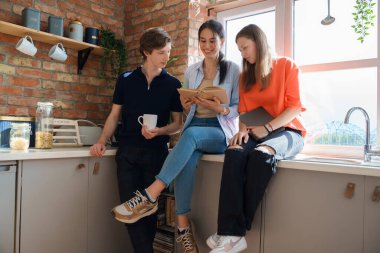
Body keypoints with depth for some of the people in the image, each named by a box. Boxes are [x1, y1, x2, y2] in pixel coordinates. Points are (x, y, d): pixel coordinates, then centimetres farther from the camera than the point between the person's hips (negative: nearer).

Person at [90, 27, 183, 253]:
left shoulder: (173, 84, 3)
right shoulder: (126, 80, 7)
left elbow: (177, 123, 4)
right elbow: (115, 115, 10)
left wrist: (158, 131, -15)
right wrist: (102, 141, -4)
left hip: (156, 152, -1)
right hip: (128, 151, 1)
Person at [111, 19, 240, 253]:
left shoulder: (233, 70, 5)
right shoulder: (191, 71, 16)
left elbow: (241, 108, 0)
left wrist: (220, 109, -20)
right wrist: (185, 105, -5)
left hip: (221, 131, -3)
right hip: (193, 128, 3)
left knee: (190, 135, -37)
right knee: (187, 159, -33)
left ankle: (149, 198, -37)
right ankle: (183, 227, -27)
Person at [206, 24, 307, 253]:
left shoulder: (287, 66, 5)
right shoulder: (245, 75, 19)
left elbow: (294, 106, -4)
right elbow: (243, 110, 12)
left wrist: (268, 128, -17)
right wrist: (243, 129, -10)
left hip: (286, 130, -3)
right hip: (255, 134, 4)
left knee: (261, 154, -37)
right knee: (234, 153, -31)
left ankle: (236, 229, -27)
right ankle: (232, 234, -38)